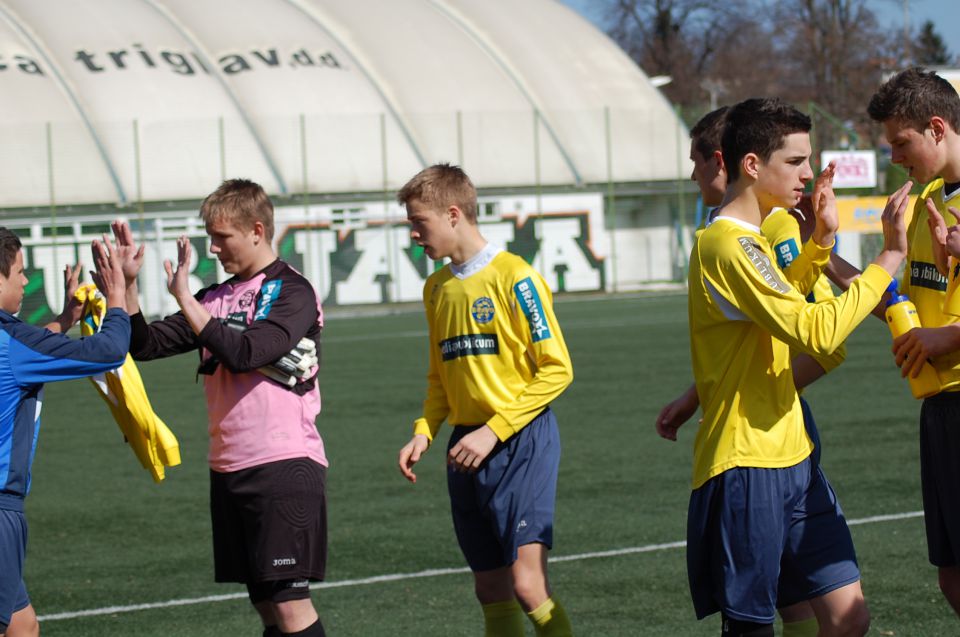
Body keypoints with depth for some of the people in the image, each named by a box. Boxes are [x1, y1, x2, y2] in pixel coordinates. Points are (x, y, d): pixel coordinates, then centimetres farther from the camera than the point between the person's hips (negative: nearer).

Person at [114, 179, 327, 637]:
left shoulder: (292, 292, -7)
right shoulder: (216, 298, 14)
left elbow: (244, 352, -20)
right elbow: (145, 344, 12)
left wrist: (182, 296, -17)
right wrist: (127, 284, -2)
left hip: (284, 465, -7)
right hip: (229, 469, 7)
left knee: (288, 600, -11)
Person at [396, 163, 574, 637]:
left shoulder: (513, 277, -9)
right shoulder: (437, 288, 13)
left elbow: (556, 369, -11)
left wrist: (493, 431, -14)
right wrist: (424, 432, 5)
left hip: (521, 442, -7)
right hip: (467, 448, 7)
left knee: (528, 585, -15)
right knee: (491, 591, 7)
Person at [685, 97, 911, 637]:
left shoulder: (751, 241, 16)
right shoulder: (730, 246, -17)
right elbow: (817, 331, -26)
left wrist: (821, 241, 22)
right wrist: (888, 259, -20)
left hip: (791, 459, 10)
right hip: (745, 466, -10)